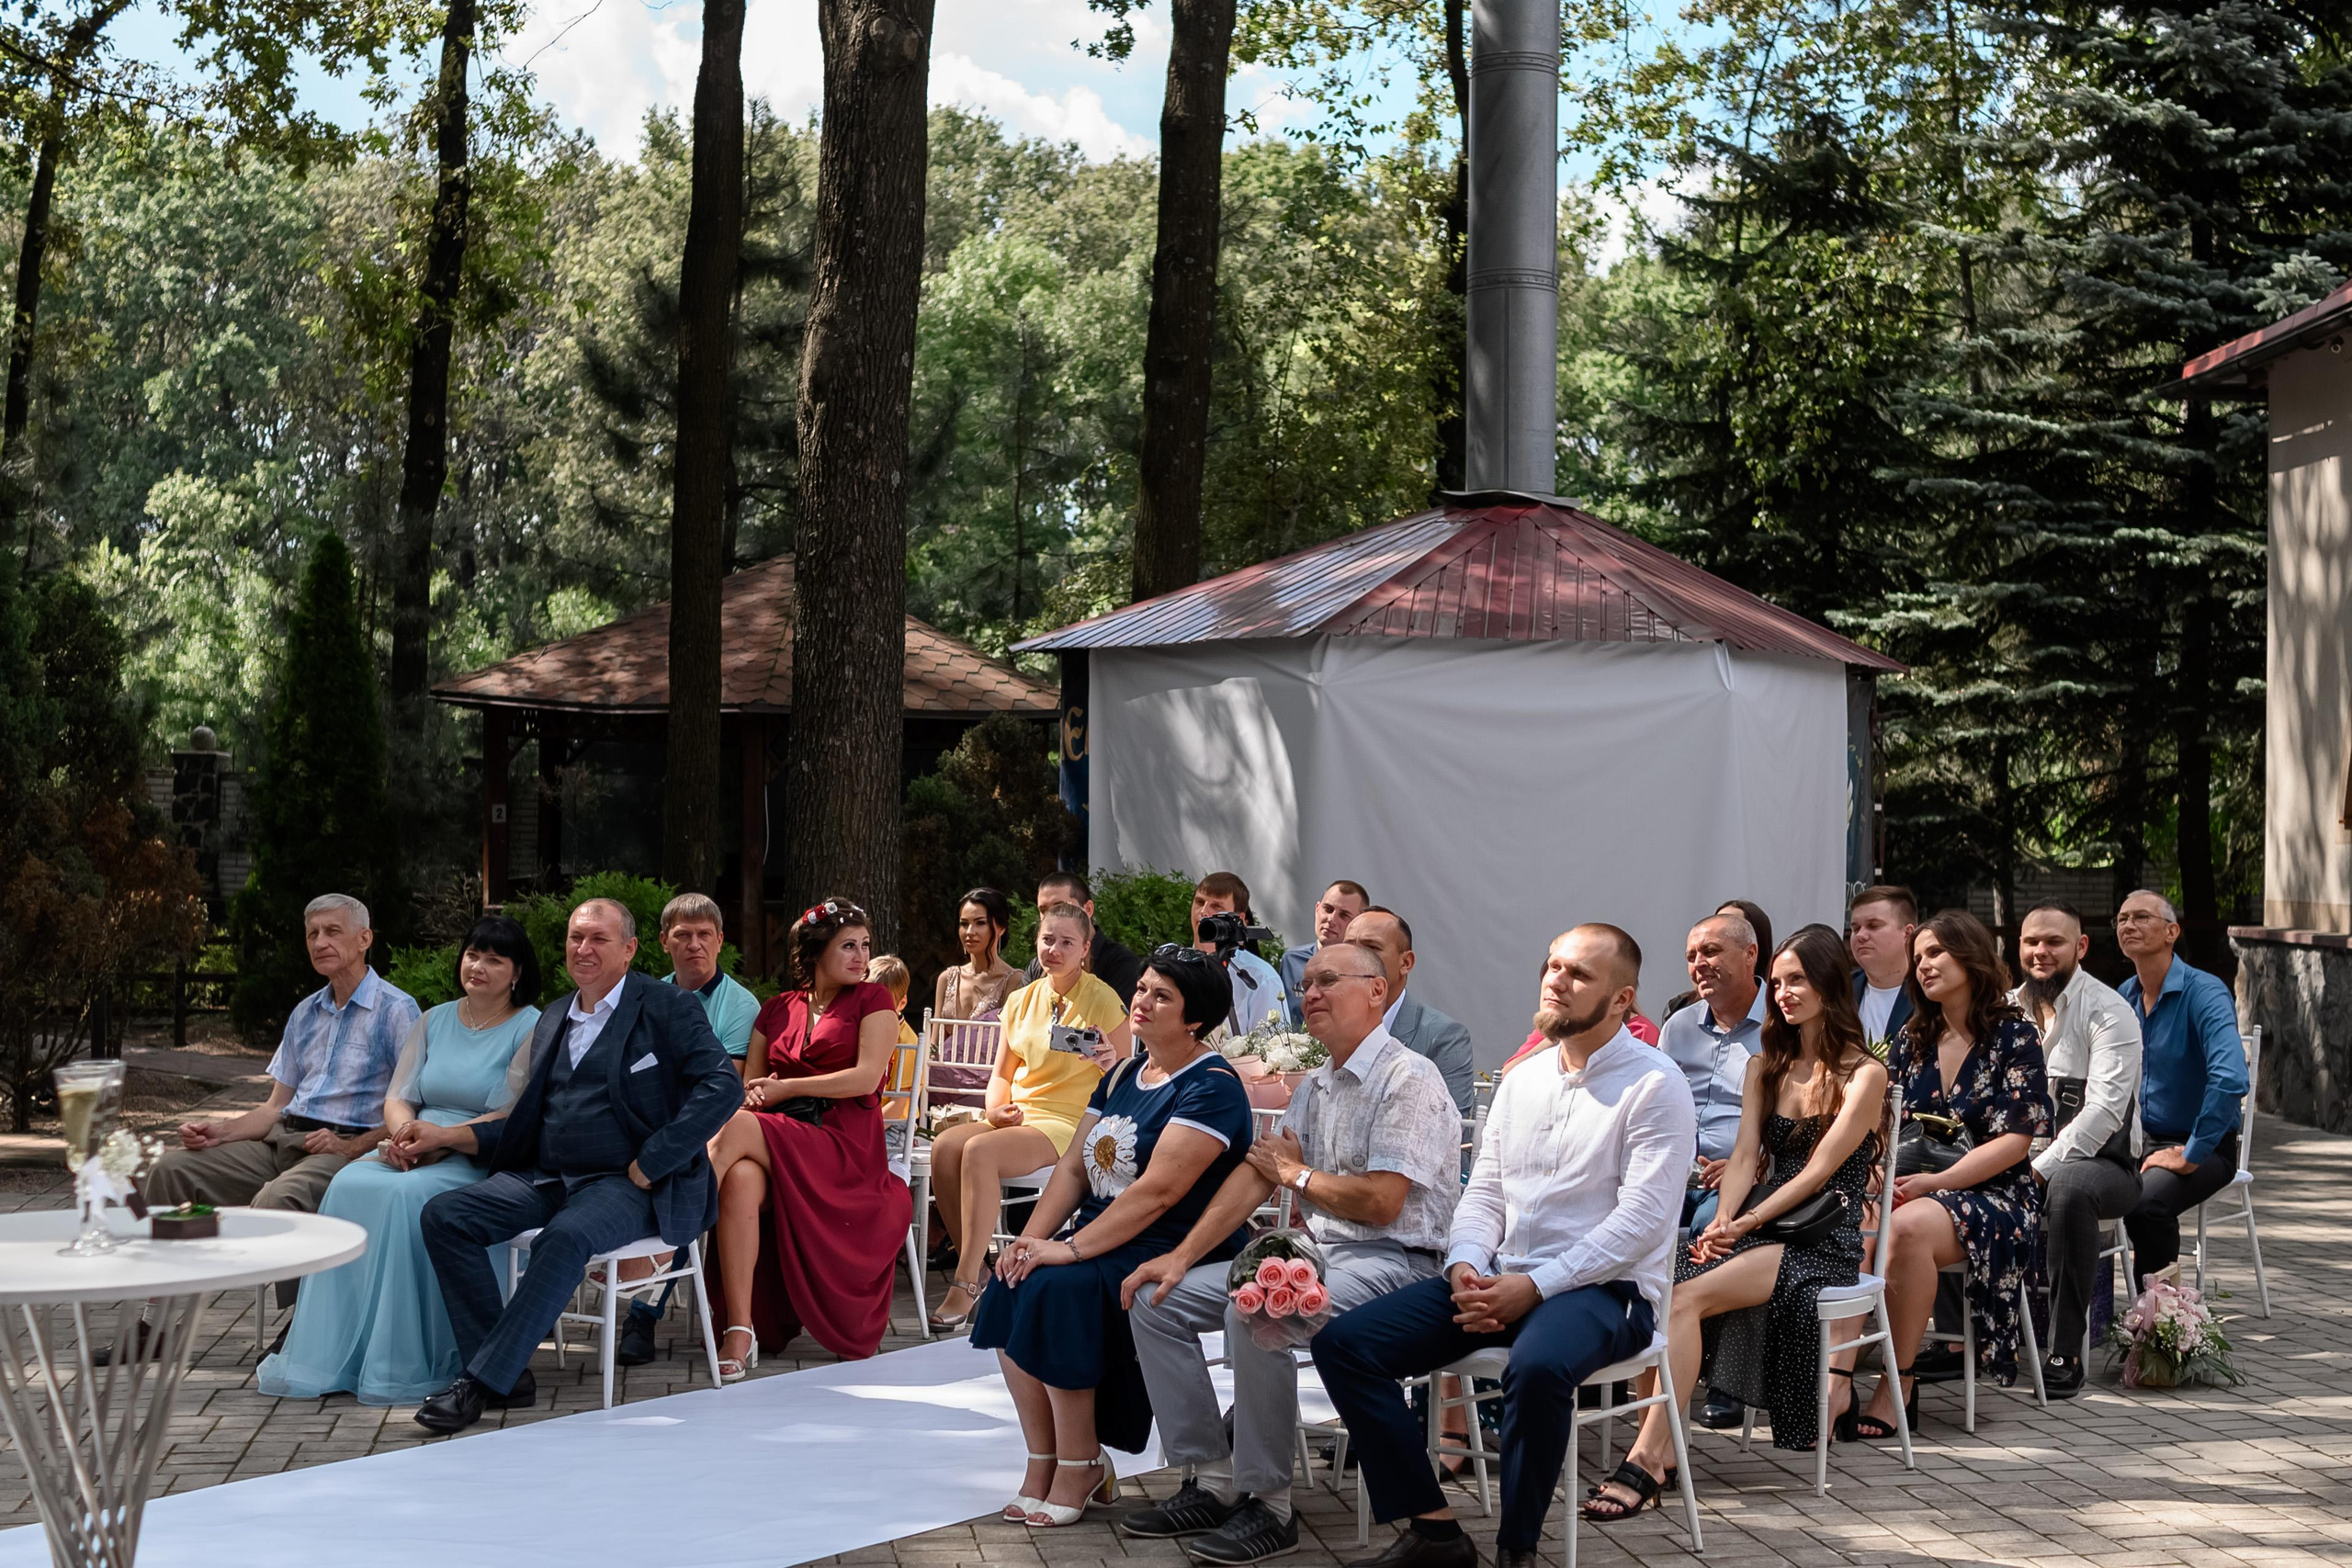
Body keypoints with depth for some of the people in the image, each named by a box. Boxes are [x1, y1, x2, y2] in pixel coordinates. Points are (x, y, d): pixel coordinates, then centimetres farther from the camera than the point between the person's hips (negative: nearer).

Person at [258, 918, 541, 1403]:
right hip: (416, 1151, 6)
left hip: (484, 1162, -5)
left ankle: (400, 1364, -27)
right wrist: (403, 1131, -13)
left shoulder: (531, 1029, -2)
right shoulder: (434, 1022, 17)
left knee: (406, 1195, -33)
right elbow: (398, 1098, 11)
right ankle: (325, 1357, -23)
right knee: (348, 1186, -24)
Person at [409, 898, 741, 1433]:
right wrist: (446, 1137, 7)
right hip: (545, 1178, 7)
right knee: (443, 1215, -14)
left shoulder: (668, 1008, 0)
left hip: (624, 1185, -7)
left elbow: (723, 1086, -14)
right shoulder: (553, 1020, 21)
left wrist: (650, 1164, -17)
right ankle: (509, 1376, -16)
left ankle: (482, 1382, -29)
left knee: (566, 1238, -37)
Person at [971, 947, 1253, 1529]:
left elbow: (1158, 1192, -22)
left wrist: (1070, 1248, -25)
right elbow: (1074, 1167, 12)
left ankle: (1079, 1465, -15)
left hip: (1180, 1256, -8)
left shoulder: (1211, 1087, -12)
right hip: (1103, 1240, 8)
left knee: (1056, 1287, -29)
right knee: (1011, 1284, -16)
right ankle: (1043, 1461, -9)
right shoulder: (1122, 1075, 16)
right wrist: (1031, 1238, -5)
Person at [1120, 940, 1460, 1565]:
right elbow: (1255, 1173, 14)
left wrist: (1295, 1173, -2)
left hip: (1389, 1261, -9)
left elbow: (1380, 1203, -18)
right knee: (1157, 1299, -1)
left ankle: (1268, 1505, -22)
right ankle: (1210, 1481, -2)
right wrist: (1182, 1256, 4)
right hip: (1311, 1254, 9)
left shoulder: (1409, 1080, -11)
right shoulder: (1315, 1085, 18)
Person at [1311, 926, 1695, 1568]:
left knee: (1538, 1366, -41)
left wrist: (1534, 1285, -19)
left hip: (1604, 1287, -7)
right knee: (1342, 1342, -11)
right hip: (1499, 1279, 7)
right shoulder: (1522, 1080, 17)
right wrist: (1465, 1266, -6)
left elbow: (1643, 1218, -13)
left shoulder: (1655, 1084, -5)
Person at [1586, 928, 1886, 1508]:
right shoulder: (1765, 1067, 20)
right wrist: (1722, 1222, -10)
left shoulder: (1863, 1075, 0)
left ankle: (1649, 1458, -34)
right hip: (1762, 1227, 6)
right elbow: (1745, 1156, 9)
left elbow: (1819, 1171, -9)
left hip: (1823, 1240, -6)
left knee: (1687, 1297, -30)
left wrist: (1744, 1224, -17)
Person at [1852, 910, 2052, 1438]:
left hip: (1995, 1196, -4)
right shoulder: (1913, 1039, 17)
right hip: (1915, 1190, 5)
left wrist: (1933, 1182, -18)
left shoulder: (2014, 1036, 0)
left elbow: (2014, 1141, -8)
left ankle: (1897, 1388, -29)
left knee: (1910, 1225, -37)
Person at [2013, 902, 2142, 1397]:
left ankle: (2065, 1354, -33)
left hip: (2103, 1161, -5)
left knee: (2070, 1187, -40)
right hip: (2023, 1158, 5)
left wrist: (2039, 1169, -26)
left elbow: (2104, 1110, -19)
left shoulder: (2108, 1012, -9)